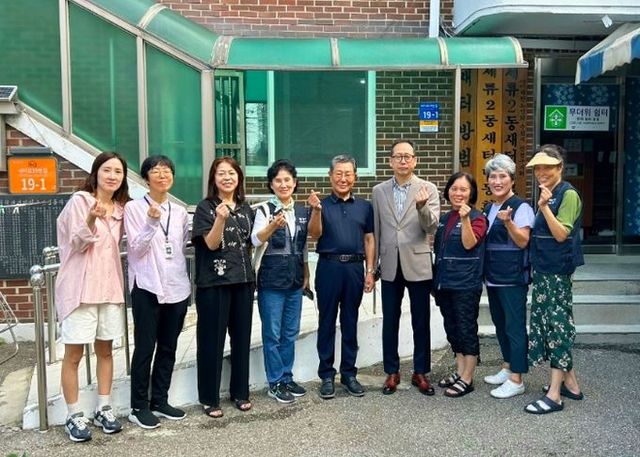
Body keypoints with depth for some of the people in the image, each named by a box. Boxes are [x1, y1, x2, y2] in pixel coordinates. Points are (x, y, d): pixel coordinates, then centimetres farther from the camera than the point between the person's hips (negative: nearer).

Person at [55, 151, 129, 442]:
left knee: (105, 350, 12)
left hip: (110, 286, 6)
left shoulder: (121, 207, 9)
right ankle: (74, 416, 12)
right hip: (80, 286, -6)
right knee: (74, 354, 1)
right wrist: (91, 219, -30)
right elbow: (76, 244, -13)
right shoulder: (79, 200, -8)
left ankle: (103, 410, 23)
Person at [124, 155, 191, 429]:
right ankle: (139, 407, 12)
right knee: (145, 348, 0)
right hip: (147, 288, -5)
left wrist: (185, 281, 14)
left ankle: (160, 401, 23)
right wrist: (151, 222, -24)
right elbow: (136, 250, -11)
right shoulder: (133, 208, -5)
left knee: (168, 347, 11)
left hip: (177, 287, 5)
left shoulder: (180, 212, 10)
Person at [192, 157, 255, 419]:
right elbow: (211, 243, -16)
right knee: (212, 340, 1)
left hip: (243, 281, 5)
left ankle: (240, 392, 24)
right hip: (213, 283, -5)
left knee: (242, 337, 10)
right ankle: (209, 398, 12)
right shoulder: (205, 208, -4)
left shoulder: (245, 208, 11)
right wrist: (220, 218, -29)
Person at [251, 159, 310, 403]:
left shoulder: (302, 211, 8)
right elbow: (256, 240, -24)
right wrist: (273, 225, -42)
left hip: (295, 279, 5)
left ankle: (287, 378, 25)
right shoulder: (265, 210, -8)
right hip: (271, 279, -5)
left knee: (291, 333, 13)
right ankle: (275, 383, 14)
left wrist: (306, 274, 11)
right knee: (272, 333, 2)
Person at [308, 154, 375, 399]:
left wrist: (370, 271, 3)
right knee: (326, 322, 5)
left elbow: (369, 240, 9)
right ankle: (327, 375, 14)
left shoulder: (364, 206, 9)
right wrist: (316, 210, -24)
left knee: (350, 322, 10)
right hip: (329, 267, -2)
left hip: (355, 267, 2)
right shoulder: (322, 204, 2)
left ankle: (349, 373, 20)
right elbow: (315, 234, -8)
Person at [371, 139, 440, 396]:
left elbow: (432, 227, -10)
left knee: (421, 322, 7)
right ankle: (392, 372, 21)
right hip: (390, 266, 2)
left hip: (418, 264, -2)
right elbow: (375, 230, 9)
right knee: (390, 322, 9)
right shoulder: (379, 191, 6)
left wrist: (422, 206, -29)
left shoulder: (428, 189, 0)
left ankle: (420, 372, 20)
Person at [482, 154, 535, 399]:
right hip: (492, 277, 9)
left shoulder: (521, 207, -11)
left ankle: (516, 380, 4)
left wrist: (508, 222, -30)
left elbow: (523, 241, -17)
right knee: (500, 324, 18)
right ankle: (507, 367, 32)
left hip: (513, 279, -8)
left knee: (514, 326, -3)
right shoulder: (488, 208, 13)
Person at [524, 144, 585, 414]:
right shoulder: (546, 194, 13)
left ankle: (554, 394, -1)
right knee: (550, 324, 12)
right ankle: (571, 384, 24)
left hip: (557, 271, -9)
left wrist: (544, 206, -25)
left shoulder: (568, 195, -11)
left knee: (557, 324, -6)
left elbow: (561, 234, -19)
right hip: (544, 270, 9)